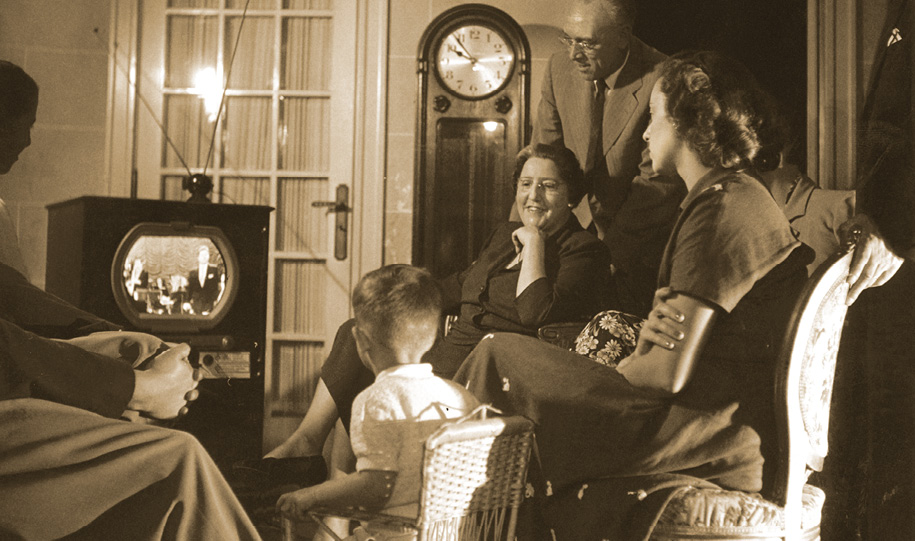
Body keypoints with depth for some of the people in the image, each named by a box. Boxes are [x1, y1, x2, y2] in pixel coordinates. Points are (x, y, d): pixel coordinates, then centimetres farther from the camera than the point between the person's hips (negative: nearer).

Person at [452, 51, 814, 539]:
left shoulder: (721, 209, -14)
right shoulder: (734, 197, 21)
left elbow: (670, 372, -18)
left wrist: (610, 377, 0)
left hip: (727, 435, -10)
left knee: (499, 357, -8)